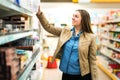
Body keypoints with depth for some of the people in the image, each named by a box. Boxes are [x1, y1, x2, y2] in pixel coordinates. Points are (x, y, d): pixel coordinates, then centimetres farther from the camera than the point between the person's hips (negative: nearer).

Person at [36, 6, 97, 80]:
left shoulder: (90, 37, -9)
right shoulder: (65, 31, 2)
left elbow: (92, 60, -8)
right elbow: (48, 27, 2)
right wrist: (40, 14, -12)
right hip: (66, 74, 4)